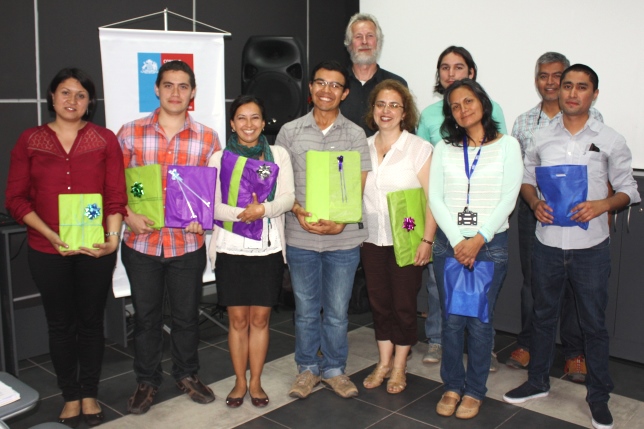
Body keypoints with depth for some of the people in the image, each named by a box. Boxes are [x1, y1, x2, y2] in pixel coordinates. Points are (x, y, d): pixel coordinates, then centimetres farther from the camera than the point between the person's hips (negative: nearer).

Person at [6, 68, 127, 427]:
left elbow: (116, 195, -1)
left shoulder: (105, 139, 2)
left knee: (91, 321, 10)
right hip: (48, 252, 1)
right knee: (61, 324, 11)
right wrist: (51, 235, -12)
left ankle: (89, 393, 27)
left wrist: (112, 236, -15)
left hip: (95, 250, 0)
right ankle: (71, 395, 27)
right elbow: (17, 198, 1)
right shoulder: (30, 141, 4)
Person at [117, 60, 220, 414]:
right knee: (145, 315, 13)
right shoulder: (130, 133, -1)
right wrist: (128, 215, -14)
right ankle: (146, 380, 32)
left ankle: (187, 374, 36)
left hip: (188, 243, 0)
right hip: (141, 242, 0)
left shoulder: (207, 138, -1)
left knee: (187, 314, 14)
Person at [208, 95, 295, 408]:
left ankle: (256, 382, 22)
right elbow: (213, 205, -5)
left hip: (268, 249, 0)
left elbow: (288, 197, -5)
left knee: (260, 318, 7)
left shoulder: (278, 155, 5)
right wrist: (241, 214, -24)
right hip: (231, 249, 0)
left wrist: (264, 209, -25)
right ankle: (240, 382, 22)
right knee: (238, 319, 7)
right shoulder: (220, 158, 3)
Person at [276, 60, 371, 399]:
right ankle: (307, 369, 29)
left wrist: (341, 221, -17)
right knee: (305, 309, 12)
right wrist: (297, 210, -14)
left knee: (337, 311, 10)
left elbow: (360, 185, -2)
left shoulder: (355, 135, 2)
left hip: (343, 237, 0)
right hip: (300, 237, 0)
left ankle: (334, 369, 28)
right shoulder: (290, 132, 3)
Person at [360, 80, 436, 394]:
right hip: (372, 239, 4)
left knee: (404, 304, 6)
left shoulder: (419, 149, -6)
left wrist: (426, 240, -15)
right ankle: (384, 362, 29)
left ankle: (399, 366, 24)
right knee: (379, 302, 12)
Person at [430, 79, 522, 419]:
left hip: (491, 243, -2)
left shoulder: (507, 145, 2)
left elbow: (508, 199, -5)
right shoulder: (444, 149, 8)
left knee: (480, 320, 4)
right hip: (449, 243, 2)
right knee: (451, 319, 6)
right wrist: (457, 241, -11)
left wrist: (478, 239, -14)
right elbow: (435, 197, 1)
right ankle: (452, 385, 21)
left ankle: (474, 391, 18)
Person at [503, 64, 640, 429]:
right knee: (544, 315, 16)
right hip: (548, 244, 2)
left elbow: (629, 190, 2)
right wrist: (535, 203, -7)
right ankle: (538, 381, 33)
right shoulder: (542, 138, 4)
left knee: (594, 323, 8)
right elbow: (527, 179, 13)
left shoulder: (610, 140, -2)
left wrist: (602, 205, -17)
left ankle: (599, 396, 25)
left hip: (591, 246, -2)